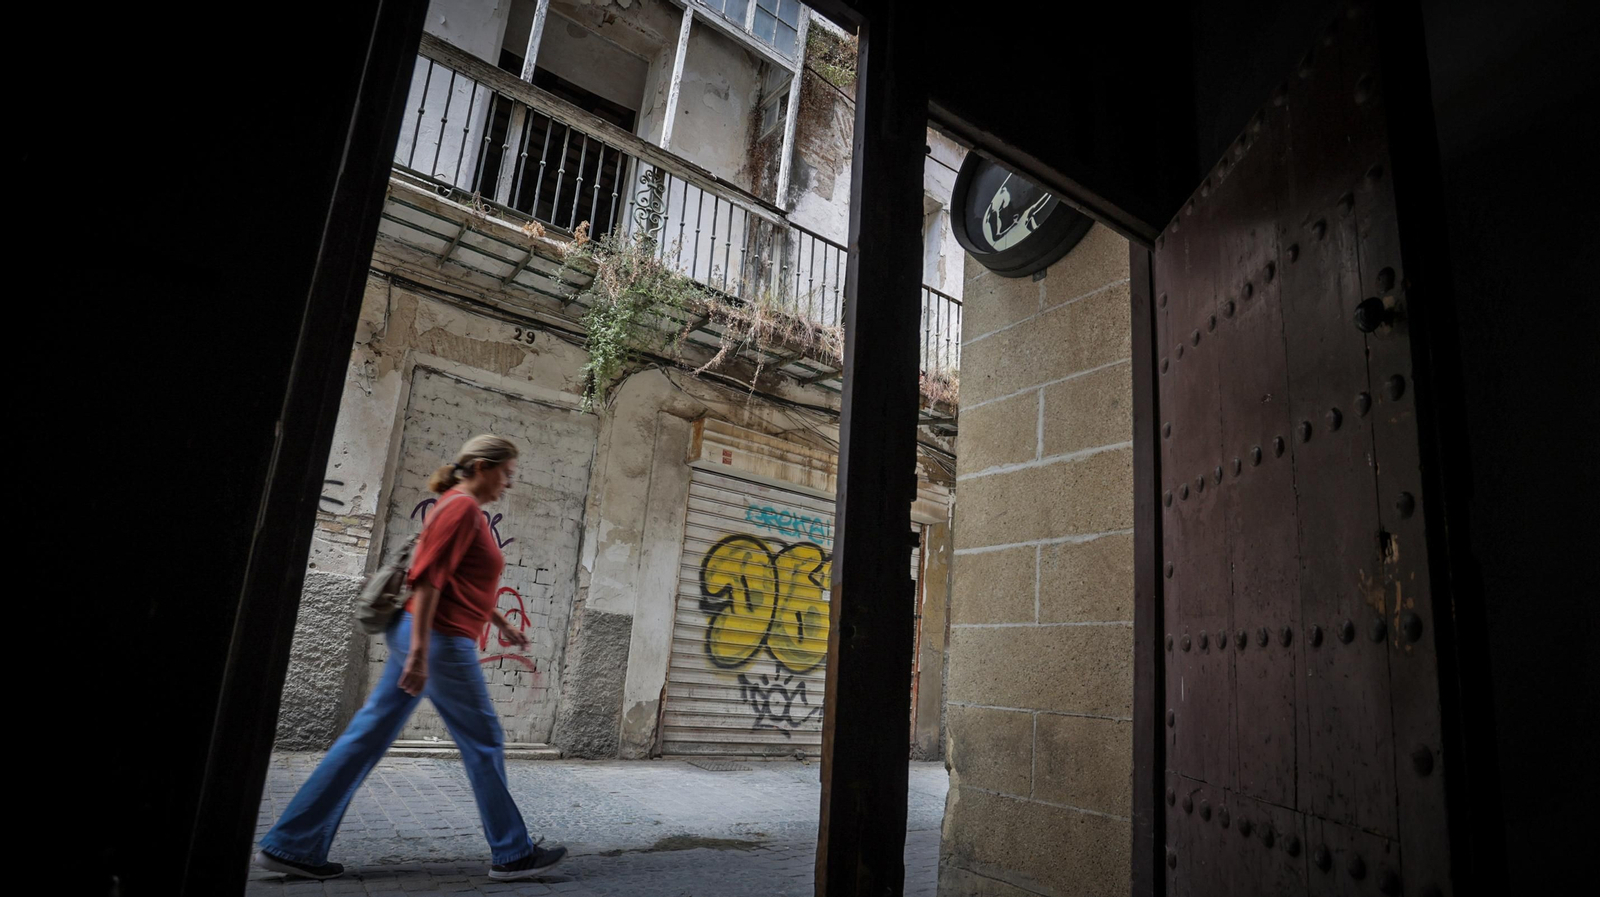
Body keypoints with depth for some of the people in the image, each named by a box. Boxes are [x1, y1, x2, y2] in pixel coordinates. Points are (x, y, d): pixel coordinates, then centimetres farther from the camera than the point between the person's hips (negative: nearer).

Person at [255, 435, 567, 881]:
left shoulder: (464, 508, 17)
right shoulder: (462, 506, -13)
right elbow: (429, 577, -21)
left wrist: (504, 625, 31)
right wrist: (420, 651, -24)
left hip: (425, 640, 10)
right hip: (441, 640, -10)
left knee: (367, 737, 11)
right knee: (484, 742, 1)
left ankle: (291, 845, 17)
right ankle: (511, 853, 12)